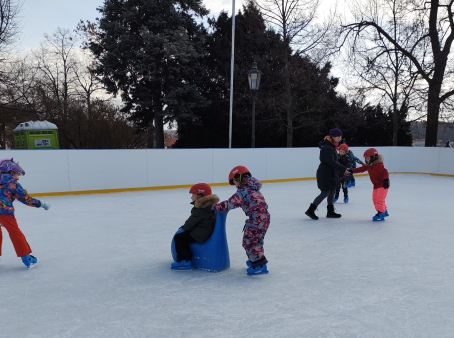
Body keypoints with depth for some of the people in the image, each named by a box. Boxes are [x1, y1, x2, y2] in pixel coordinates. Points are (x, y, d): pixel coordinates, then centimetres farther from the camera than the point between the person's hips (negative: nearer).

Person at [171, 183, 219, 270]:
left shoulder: (199, 210, -22)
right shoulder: (212, 204, 9)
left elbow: (191, 223, -16)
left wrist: (183, 227, 6)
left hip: (201, 235, -11)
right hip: (209, 231, 11)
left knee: (178, 237, -5)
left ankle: (185, 261, -7)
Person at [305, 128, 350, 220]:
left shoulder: (332, 146, 13)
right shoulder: (327, 147, -19)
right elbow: (331, 162, -28)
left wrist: (342, 169, 9)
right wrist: (343, 169, -29)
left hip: (331, 173, 10)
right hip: (325, 174, -10)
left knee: (332, 191, 13)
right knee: (325, 192, -5)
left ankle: (330, 211, 23)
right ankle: (311, 210, 2)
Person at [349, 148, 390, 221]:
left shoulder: (378, 165, -23)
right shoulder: (368, 165, 5)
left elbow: (385, 172, -29)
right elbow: (360, 169, 5)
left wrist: (386, 180, -39)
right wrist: (351, 170, -2)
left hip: (382, 184, -10)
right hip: (376, 185, 10)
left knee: (379, 199, -12)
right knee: (375, 199, 16)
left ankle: (380, 214, -7)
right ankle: (384, 211, 30)